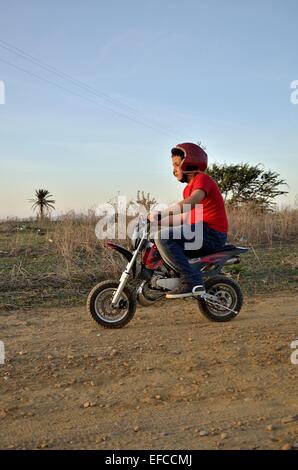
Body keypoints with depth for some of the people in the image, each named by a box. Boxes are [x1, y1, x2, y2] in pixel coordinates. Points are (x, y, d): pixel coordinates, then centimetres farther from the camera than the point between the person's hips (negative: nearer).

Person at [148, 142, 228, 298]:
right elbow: (186, 217, 22)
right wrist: (160, 222, 11)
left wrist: (160, 214, -29)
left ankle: (191, 280, -26)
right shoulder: (189, 187, 22)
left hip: (211, 233, -10)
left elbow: (192, 202, -27)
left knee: (163, 237, -23)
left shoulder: (202, 178, -8)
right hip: (199, 232, 10)